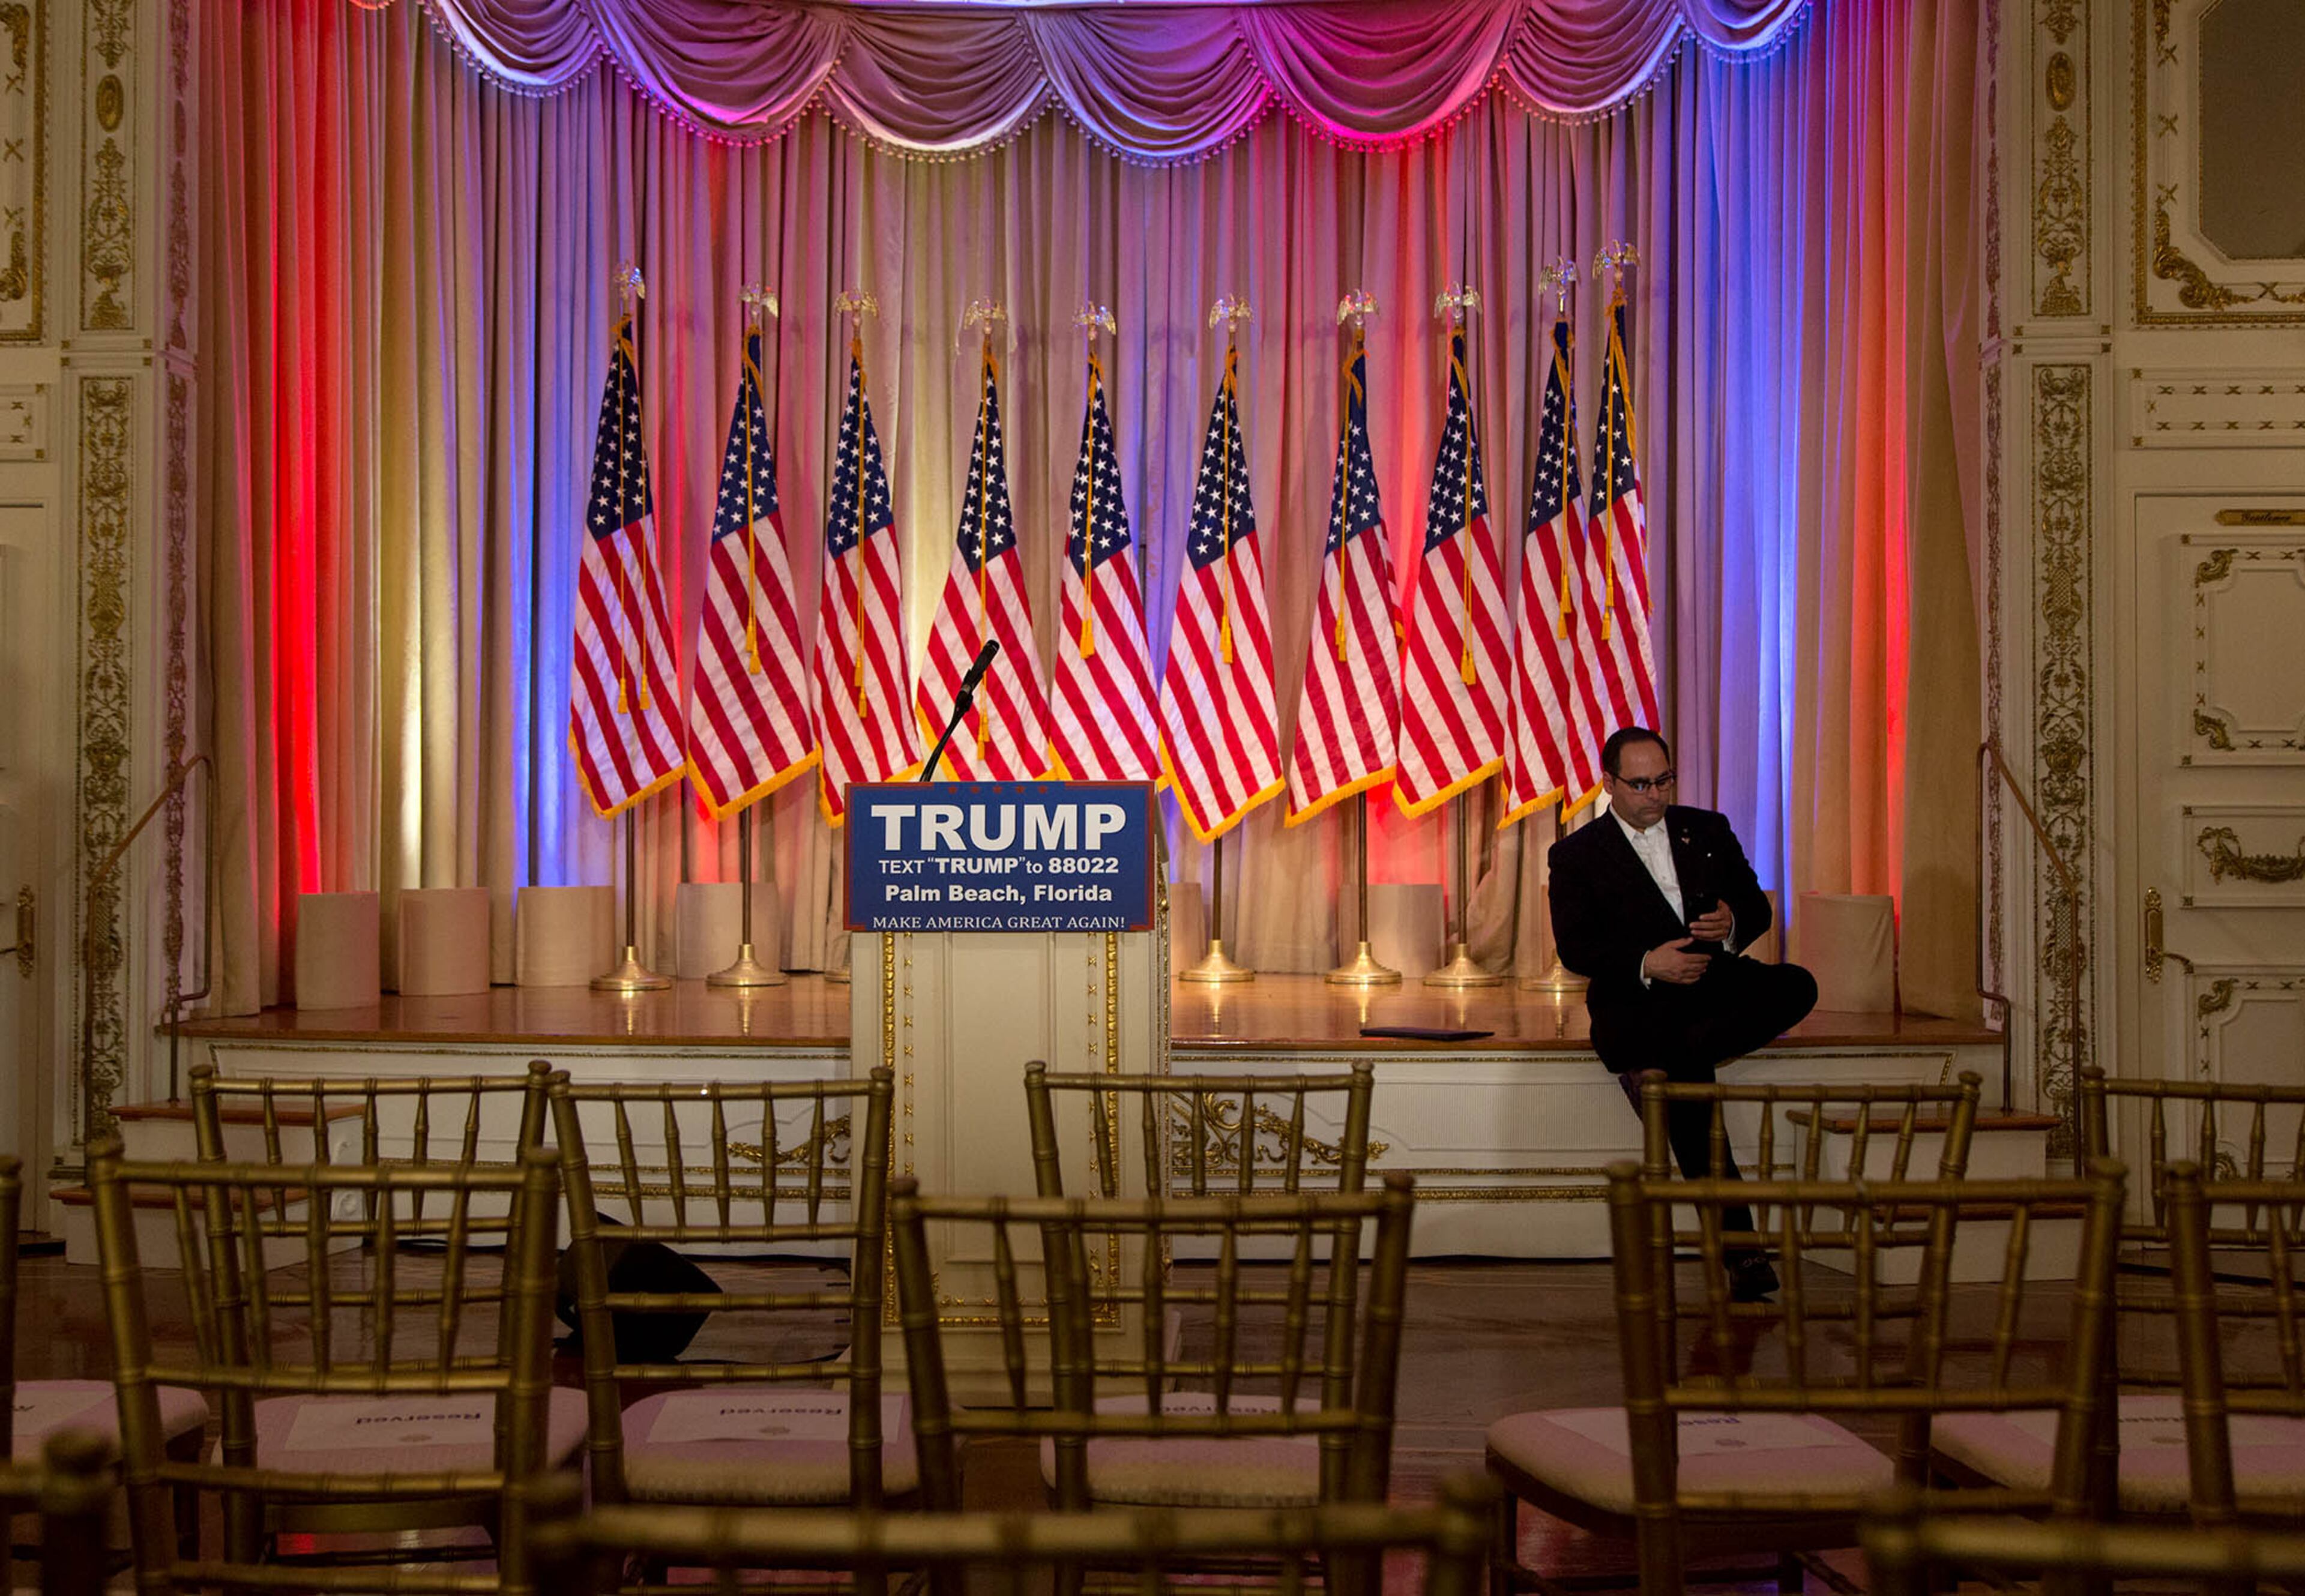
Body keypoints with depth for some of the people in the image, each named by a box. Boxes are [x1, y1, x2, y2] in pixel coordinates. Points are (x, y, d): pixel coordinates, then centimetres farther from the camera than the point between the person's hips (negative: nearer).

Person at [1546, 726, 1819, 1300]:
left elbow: (1756, 906, 15)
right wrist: (1647, 964, -19)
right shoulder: (1576, 854, 6)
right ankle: (1743, 1256, -30)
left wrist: (1732, 925, -10)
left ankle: (1663, 1064, -31)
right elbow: (1574, 947, -3)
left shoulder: (1708, 829, 17)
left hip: (1717, 982, 4)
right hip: (1636, 1003, -4)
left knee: (1797, 986, -27)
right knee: (1687, 1080, -32)